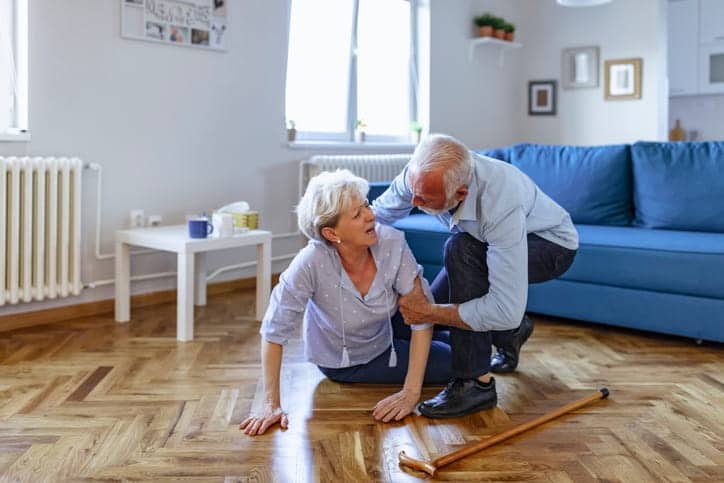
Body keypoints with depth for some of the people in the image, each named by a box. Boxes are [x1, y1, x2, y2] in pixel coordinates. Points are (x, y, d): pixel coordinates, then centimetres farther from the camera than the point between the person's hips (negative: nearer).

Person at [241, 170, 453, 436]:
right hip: (343, 361, -3)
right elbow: (274, 331, -29)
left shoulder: (392, 243, -30)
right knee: (453, 366, -3)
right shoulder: (311, 263, -37)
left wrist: (411, 392, -28)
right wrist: (272, 404, -29)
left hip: (386, 333, 3)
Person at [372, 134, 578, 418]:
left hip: (551, 245, -7)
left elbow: (507, 311, -44)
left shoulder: (500, 205, -44)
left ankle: (476, 382, -25)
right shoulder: (419, 175, -27)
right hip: (490, 242, 7)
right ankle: (512, 332, 27)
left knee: (460, 249, -34)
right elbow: (376, 215, -8)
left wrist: (428, 313, -36)